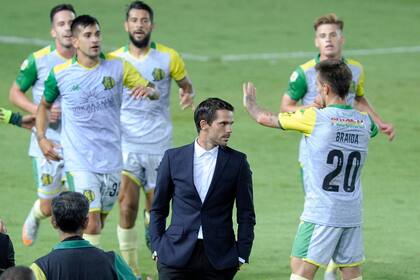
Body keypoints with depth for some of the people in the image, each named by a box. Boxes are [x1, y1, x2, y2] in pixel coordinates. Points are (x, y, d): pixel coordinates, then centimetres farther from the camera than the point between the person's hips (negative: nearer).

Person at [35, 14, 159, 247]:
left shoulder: (117, 67, 0)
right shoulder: (60, 74, -3)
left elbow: (155, 94, 3)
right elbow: (44, 105, 15)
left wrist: (148, 90, -21)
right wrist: (41, 138, 1)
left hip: (111, 159, 3)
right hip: (80, 162, -3)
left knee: (99, 222, 13)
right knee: (91, 224, -15)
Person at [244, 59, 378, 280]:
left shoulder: (314, 118, -11)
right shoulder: (364, 122, 4)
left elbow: (265, 119, -1)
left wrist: (250, 104, 22)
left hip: (321, 213, -5)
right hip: (352, 214, 5)